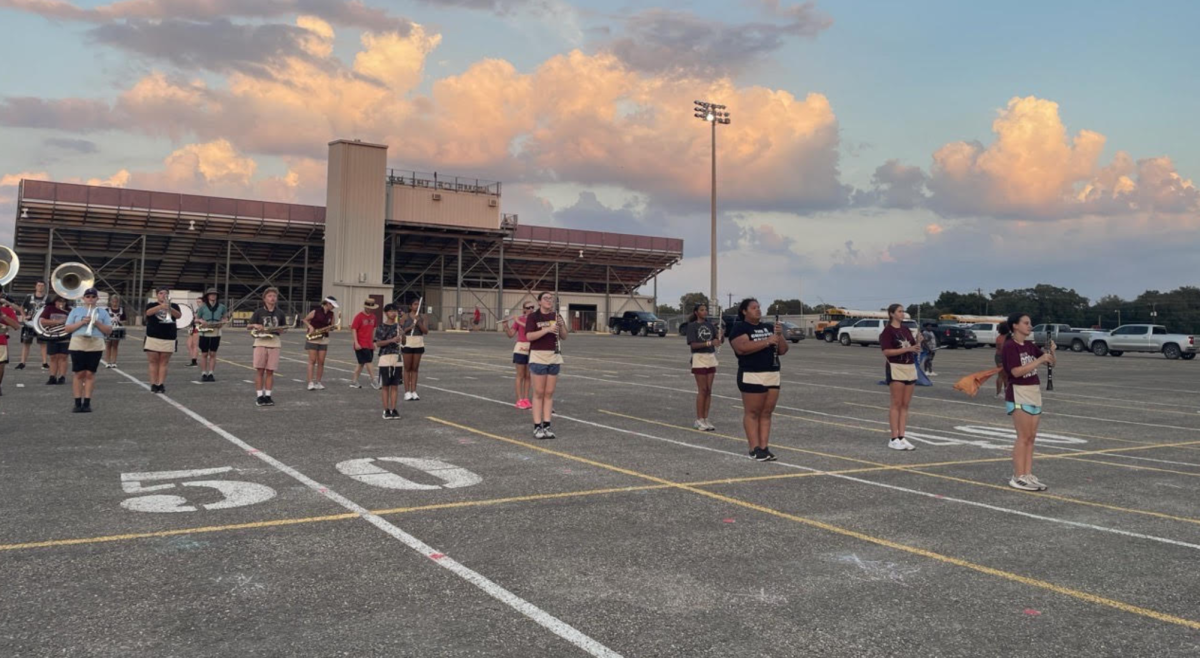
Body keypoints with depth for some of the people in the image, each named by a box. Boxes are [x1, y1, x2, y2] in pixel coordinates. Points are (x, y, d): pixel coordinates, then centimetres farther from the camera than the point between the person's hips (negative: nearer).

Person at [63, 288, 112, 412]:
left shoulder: (102, 312, 10)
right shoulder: (76, 311, 10)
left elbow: (109, 331, 5)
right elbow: (67, 329, 4)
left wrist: (97, 323, -11)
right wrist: (81, 323, -10)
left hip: (95, 346, 0)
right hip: (78, 345, 0)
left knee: (90, 374, 0)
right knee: (79, 373, -2)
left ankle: (87, 403, 3)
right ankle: (78, 403, 2)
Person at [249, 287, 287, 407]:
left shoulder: (280, 313, 8)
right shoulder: (259, 311, 4)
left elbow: (284, 328, 16)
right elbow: (249, 326, 8)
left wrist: (281, 330, -6)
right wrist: (256, 326, -14)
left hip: (274, 343, 1)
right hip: (261, 341, -1)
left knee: (270, 371, 2)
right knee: (259, 370, -2)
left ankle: (268, 395, 9)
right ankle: (259, 396, 3)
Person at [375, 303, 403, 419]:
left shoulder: (398, 326, 10)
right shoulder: (381, 327, -3)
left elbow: (403, 342, 12)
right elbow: (378, 343, -9)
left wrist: (402, 334, -8)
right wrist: (391, 340, -21)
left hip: (397, 358, 4)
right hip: (385, 358, -4)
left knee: (395, 385, 5)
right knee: (385, 385, 0)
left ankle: (393, 409, 11)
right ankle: (386, 410, 4)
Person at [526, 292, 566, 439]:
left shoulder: (556, 316, 10)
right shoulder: (532, 316, -3)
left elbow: (564, 337, 9)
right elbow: (529, 336, -15)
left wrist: (561, 326, -10)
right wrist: (547, 330, -24)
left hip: (555, 357, 4)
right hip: (538, 356, -4)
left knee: (549, 393, 5)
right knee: (539, 393, -3)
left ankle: (546, 426, 9)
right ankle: (537, 427, 1)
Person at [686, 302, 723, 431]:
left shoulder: (710, 324, 8)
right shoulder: (692, 326, -6)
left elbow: (721, 341, 4)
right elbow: (693, 344, -16)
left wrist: (720, 335, -19)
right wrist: (709, 343, -27)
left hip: (711, 358, 5)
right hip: (699, 358, -5)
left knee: (709, 390, 6)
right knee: (702, 390, -4)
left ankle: (705, 419, 12)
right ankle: (699, 420, 3)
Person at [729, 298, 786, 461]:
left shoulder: (769, 327, 17)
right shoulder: (739, 328, -2)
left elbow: (783, 350, 14)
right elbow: (742, 348, -19)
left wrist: (779, 335, -4)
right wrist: (767, 341, -20)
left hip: (773, 375, 6)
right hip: (751, 376, -6)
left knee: (766, 412, 5)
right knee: (752, 412, -4)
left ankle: (764, 447, 8)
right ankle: (755, 449, -1)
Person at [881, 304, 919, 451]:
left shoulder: (906, 329, 14)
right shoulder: (887, 331, -6)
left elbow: (914, 348, 16)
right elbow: (886, 351, -16)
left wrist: (918, 343, -7)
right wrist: (907, 349, -21)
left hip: (910, 368, 7)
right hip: (896, 368, -7)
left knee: (905, 405, 5)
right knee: (896, 404, -6)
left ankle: (901, 438, 8)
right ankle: (894, 439, -2)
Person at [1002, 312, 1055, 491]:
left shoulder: (1030, 345, 11)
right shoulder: (1009, 346, -11)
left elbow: (1051, 362, 14)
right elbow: (1016, 371, -21)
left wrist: (1051, 351, -6)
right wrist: (1039, 360, -22)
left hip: (1035, 392, 8)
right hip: (1019, 393, -8)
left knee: (1031, 437, 7)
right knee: (1023, 437, -8)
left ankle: (1028, 475, 11)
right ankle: (1018, 478, -4)